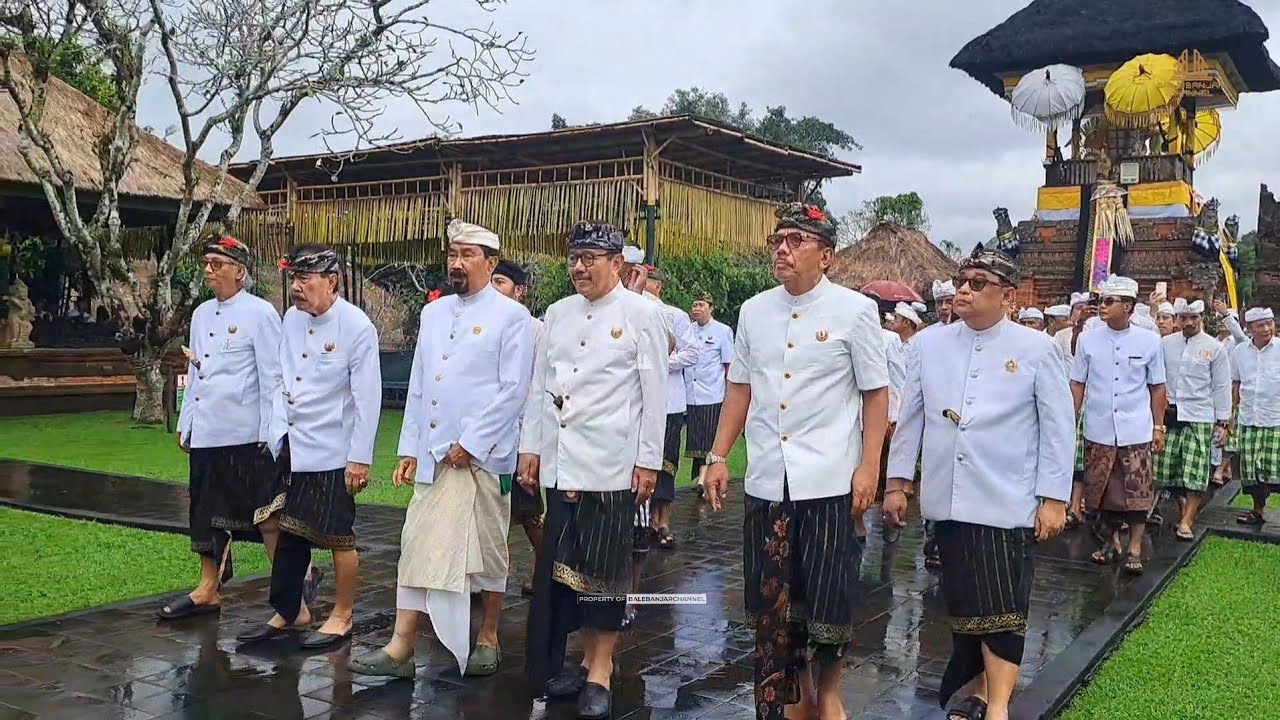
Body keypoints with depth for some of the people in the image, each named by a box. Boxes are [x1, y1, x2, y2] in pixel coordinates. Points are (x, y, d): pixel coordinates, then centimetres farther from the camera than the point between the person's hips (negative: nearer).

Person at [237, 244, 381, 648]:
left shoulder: (356, 327, -14)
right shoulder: (292, 319, 6)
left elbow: (367, 398, -14)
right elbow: (283, 381, 14)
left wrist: (360, 458, -15)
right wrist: (277, 434, 8)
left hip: (333, 453, -6)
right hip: (291, 448, 6)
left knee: (337, 537, 5)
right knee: (288, 532, 13)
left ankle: (342, 617, 20)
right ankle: (289, 611, 28)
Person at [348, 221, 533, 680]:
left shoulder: (511, 316, -4)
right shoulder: (433, 313, 13)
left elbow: (514, 389, -11)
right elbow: (417, 387, 15)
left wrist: (471, 443, -14)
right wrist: (409, 449, 10)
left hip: (481, 454, -5)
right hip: (432, 453, 5)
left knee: (487, 549, 6)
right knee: (419, 547, 3)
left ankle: (487, 638, 22)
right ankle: (401, 648, 5)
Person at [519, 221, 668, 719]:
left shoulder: (642, 314, -1)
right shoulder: (557, 313, 13)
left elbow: (656, 394, -3)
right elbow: (538, 385, 16)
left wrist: (649, 461, -7)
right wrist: (530, 447, 11)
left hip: (610, 465, -5)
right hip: (559, 463, 5)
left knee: (604, 567, 0)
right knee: (561, 565, 5)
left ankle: (600, 672, 11)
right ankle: (589, 659, 18)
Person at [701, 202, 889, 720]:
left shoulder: (854, 311, -3)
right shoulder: (753, 311, 8)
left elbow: (876, 393, -2)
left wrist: (869, 467, -9)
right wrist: (718, 456, 9)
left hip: (829, 480, -4)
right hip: (766, 478, 4)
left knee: (828, 599, 3)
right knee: (771, 599, 10)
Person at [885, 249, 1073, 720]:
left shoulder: (1036, 348, -2)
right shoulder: (929, 345, 5)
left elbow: (1058, 427, -1)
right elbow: (910, 417, 11)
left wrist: (1053, 498, -4)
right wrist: (898, 481, 9)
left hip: (1008, 501, -3)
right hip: (949, 499, 3)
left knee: (1004, 606, -1)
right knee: (963, 600, 9)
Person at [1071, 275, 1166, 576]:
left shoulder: (1149, 341, -1)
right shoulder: (1087, 340, 0)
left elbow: (1157, 388, 5)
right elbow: (1078, 385, 6)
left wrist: (1159, 427, 4)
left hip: (1136, 432, -1)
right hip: (1098, 432, 1)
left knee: (1137, 492, 0)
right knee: (1102, 491, 8)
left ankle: (1135, 548, 13)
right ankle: (1111, 542, 25)